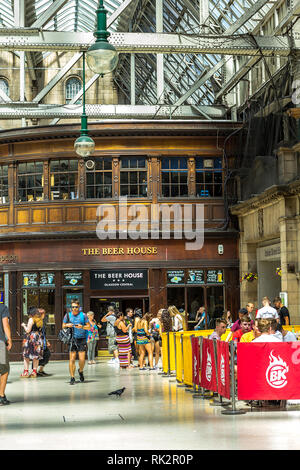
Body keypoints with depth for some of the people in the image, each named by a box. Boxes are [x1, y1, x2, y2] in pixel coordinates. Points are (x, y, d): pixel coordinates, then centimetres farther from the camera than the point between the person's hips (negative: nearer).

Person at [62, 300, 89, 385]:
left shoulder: (83, 315, 4)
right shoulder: (68, 315, 7)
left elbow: (88, 326, 6)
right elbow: (63, 326, 15)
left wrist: (82, 327, -13)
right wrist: (67, 325, -7)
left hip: (81, 339, -1)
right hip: (72, 339, 1)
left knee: (82, 360, -4)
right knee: (72, 359, -5)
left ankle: (80, 371, 26)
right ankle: (72, 377, 2)